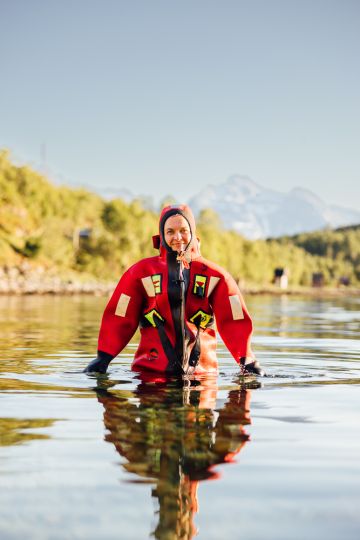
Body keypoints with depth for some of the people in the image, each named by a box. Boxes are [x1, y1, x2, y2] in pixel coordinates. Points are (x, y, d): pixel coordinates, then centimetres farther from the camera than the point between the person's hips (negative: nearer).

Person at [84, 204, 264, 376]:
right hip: (150, 370, -1)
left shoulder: (215, 276, 8)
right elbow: (119, 318, 5)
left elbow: (234, 321, 6)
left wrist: (247, 361, -1)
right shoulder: (141, 272, 6)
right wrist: (103, 358, -1)